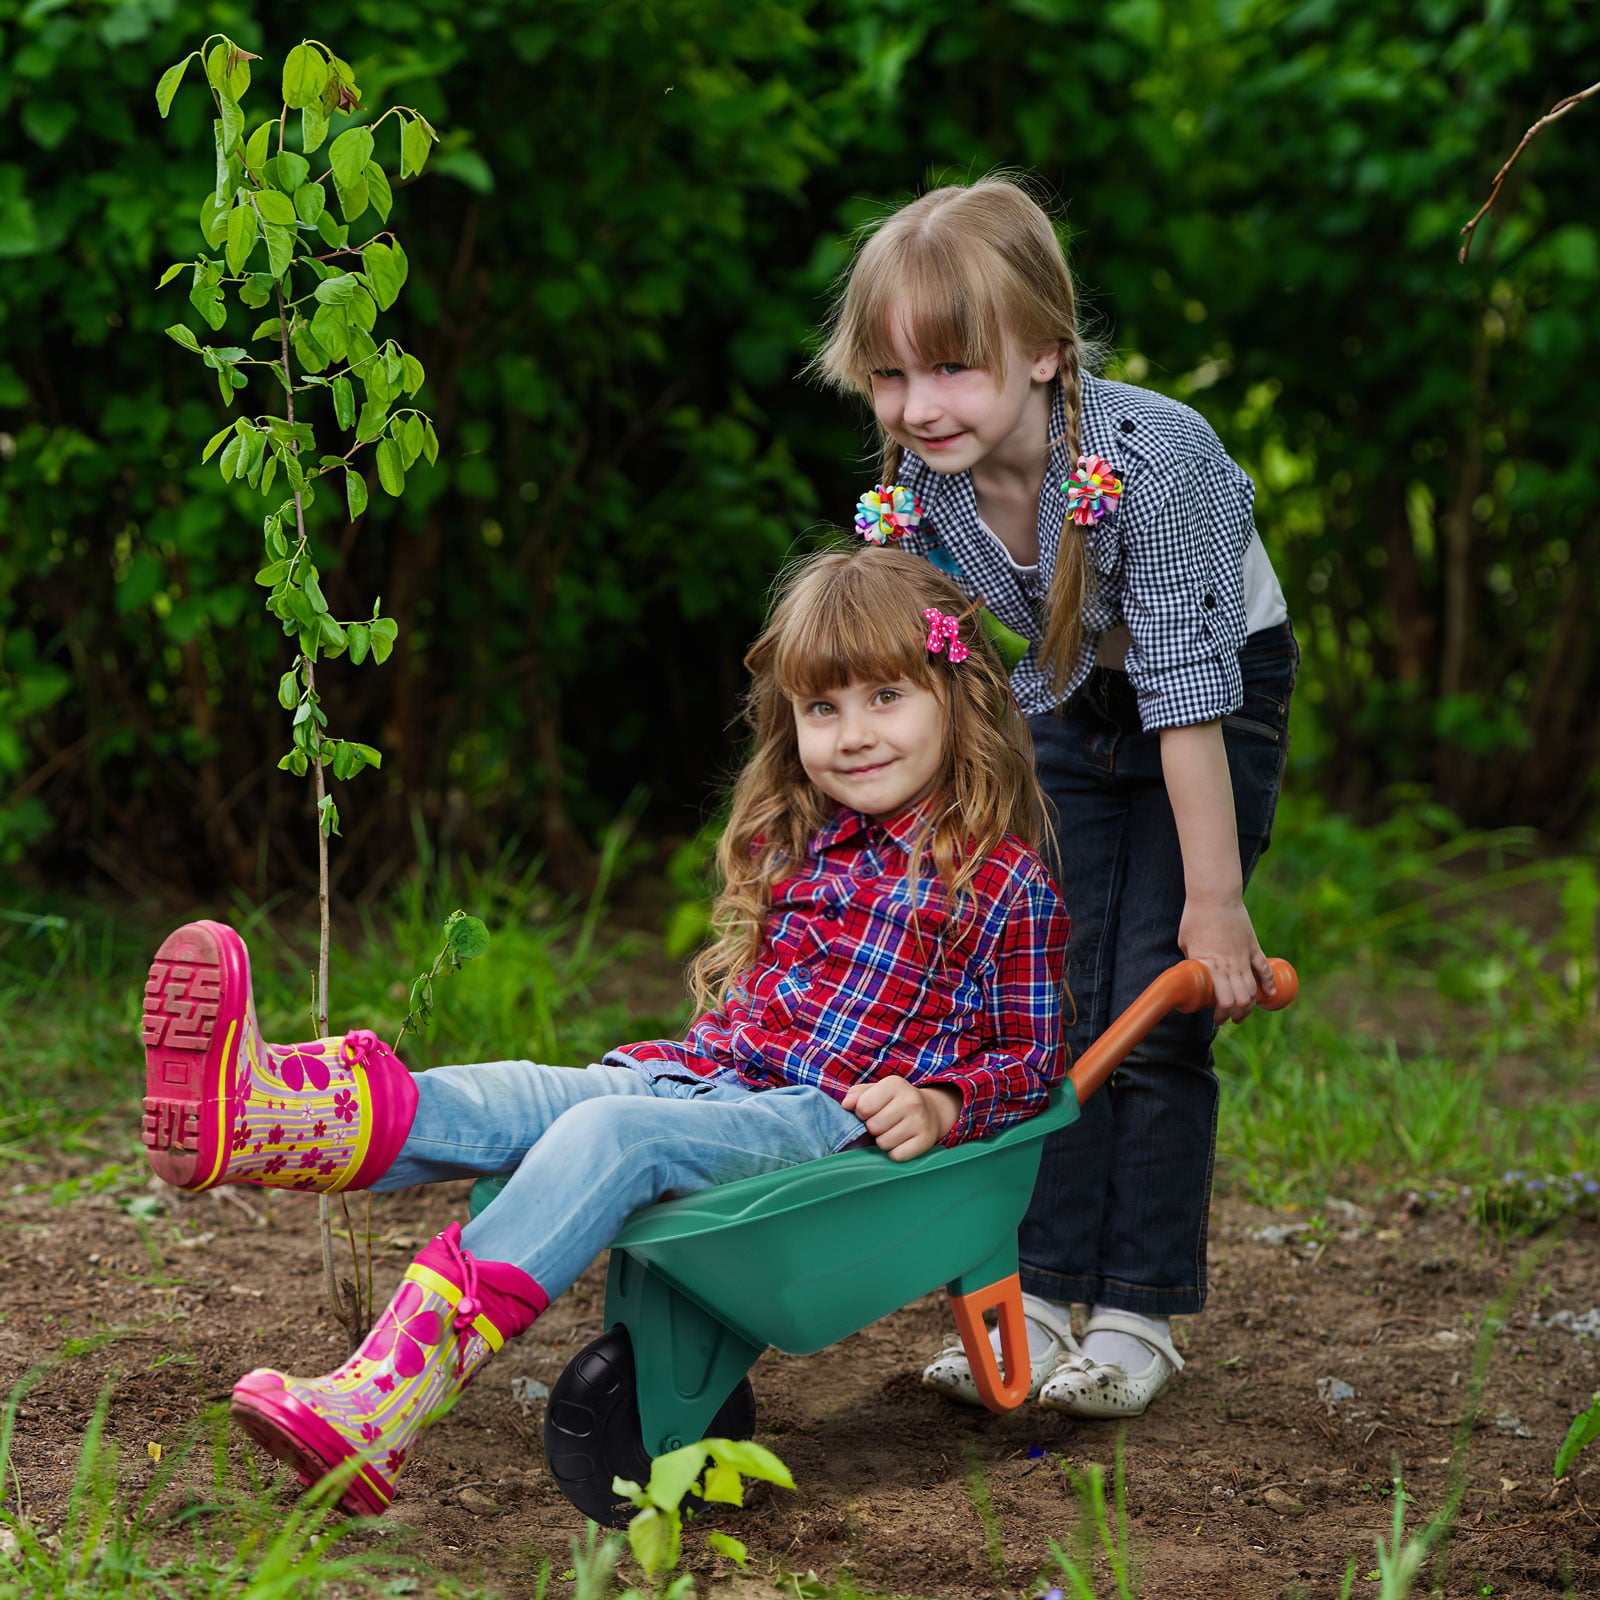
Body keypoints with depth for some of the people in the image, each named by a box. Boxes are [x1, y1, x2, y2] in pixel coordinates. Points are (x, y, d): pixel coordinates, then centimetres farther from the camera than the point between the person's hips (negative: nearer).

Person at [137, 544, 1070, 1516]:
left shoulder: (1004, 883, 2)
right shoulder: (793, 847, 21)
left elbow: (1033, 1056, 3)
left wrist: (938, 1104, -14)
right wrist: (690, 1051, 14)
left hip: (828, 1119, -6)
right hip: (706, 1074, 7)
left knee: (610, 1134, -33)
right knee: (511, 1097, -22)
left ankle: (390, 1396, -51)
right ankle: (256, 1113, -47)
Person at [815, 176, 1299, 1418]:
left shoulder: (1151, 459, -36)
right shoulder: (918, 492, -20)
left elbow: (1187, 692, -31)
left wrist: (1214, 900, -25)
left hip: (1222, 691, -4)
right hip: (1069, 711, 5)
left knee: (1155, 1011, -8)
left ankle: (1139, 1315, 2)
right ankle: (1040, 1300, 6)